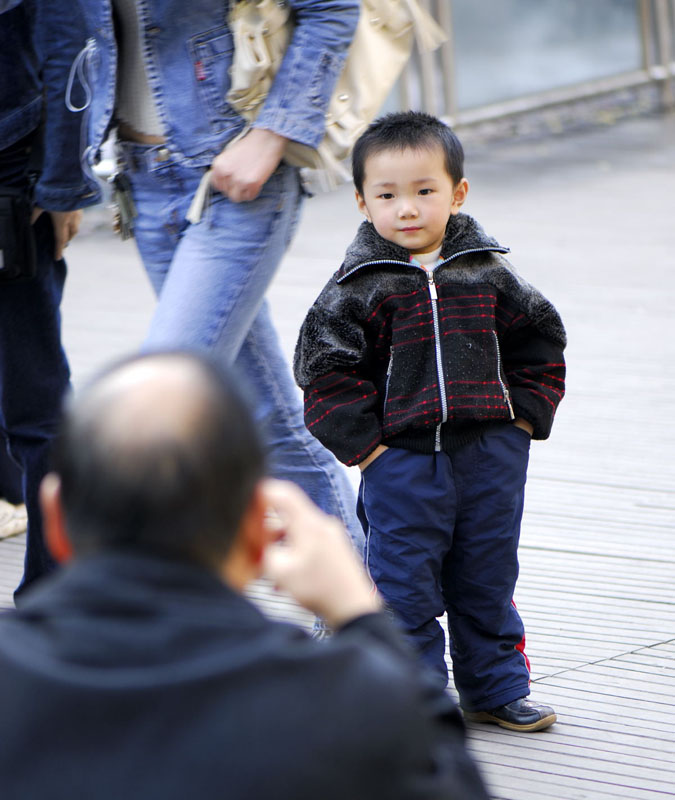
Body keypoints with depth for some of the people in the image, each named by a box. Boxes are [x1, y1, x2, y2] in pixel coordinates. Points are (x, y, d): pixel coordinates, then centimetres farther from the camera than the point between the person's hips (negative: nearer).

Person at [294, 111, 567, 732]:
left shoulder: (487, 275, 3)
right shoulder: (360, 288, -6)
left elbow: (540, 343, 12)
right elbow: (326, 371, -6)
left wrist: (524, 418, 4)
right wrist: (364, 442, -11)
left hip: (491, 454, 3)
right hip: (401, 460, -3)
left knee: (487, 581, 13)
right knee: (405, 587, 0)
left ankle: (495, 688, 27)